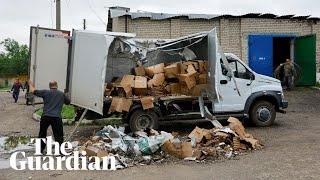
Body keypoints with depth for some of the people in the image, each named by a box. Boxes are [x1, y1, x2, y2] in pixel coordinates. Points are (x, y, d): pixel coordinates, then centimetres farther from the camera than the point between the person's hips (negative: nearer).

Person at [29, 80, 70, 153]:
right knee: (58, 136, 5)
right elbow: (68, 102, 25)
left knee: (42, 134, 20)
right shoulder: (62, 94, 10)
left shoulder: (45, 92, 5)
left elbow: (33, 91, 12)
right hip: (57, 117, -1)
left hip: (45, 117, 1)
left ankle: (40, 150, 32)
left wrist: (30, 84, 31)